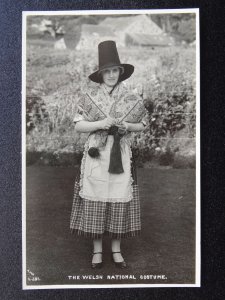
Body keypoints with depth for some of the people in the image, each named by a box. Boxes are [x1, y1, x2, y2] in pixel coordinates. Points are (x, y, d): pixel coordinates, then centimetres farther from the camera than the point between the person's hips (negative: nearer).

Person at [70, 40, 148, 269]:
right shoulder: (89, 97, 1)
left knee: (120, 200, 4)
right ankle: (97, 250, 19)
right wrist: (100, 124, -15)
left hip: (121, 155, 1)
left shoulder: (131, 99, 4)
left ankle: (116, 249, 22)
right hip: (96, 155, -1)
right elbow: (78, 125, 0)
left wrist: (127, 126, -10)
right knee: (95, 200, 1)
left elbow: (142, 125, 10)